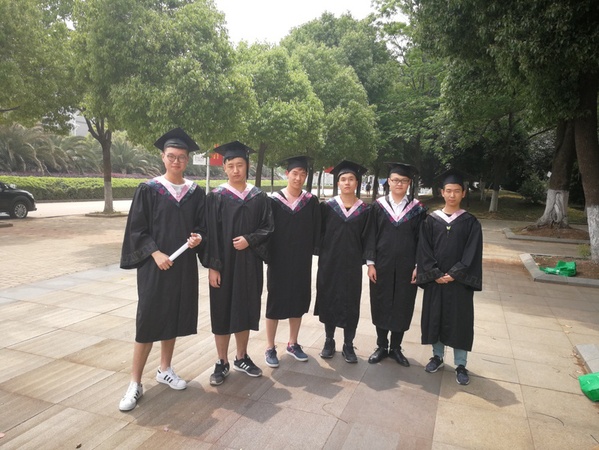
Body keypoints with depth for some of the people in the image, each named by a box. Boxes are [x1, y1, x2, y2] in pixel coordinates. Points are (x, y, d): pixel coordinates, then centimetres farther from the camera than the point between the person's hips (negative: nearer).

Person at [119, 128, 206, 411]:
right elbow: (136, 229, -6)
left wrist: (198, 237, -12)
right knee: (149, 320, -1)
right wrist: (155, 253, -17)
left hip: (184, 265, 4)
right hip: (154, 264, -4)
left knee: (174, 316, 12)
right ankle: (135, 383, 10)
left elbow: (202, 225, 9)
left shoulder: (196, 193, 5)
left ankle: (165, 369, 30)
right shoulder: (148, 190, -5)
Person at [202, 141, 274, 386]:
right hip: (224, 263, -2)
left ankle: (241, 357, 29)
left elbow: (268, 227, 3)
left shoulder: (259, 197, 4)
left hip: (250, 263, 3)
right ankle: (222, 362, 21)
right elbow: (210, 233, -7)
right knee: (222, 311, 6)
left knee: (245, 309, 12)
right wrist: (212, 266, -12)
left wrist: (249, 240, -14)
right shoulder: (216, 197, -4)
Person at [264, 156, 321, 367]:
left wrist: (311, 252, -2)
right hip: (279, 259, -3)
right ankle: (270, 347, 17)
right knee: (276, 301, 4)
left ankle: (292, 343, 28)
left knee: (298, 300, 11)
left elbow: (316, 230, 5)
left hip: (302, 261, 3)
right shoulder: (274, 200, -5)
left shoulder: (311, 201, 2)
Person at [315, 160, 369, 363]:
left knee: (351, 303, 6)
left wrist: (364, 260, 0)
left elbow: (366, 238, 5)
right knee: (329, 301, 8)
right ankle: (329, 341, 24)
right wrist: (321, 256, -5)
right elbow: (319, 233, 1)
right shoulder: (327, 206, -1)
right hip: (329, 262, 0)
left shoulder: (364, 210, 2)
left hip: (352, 264, 0)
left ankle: (348, 345, 20)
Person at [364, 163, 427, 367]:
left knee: (402, 307, 8)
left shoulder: (417, 209, 1)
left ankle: (396, 348, 25)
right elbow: (370, 235, 0)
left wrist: (418, 266, -5)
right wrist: (370, 263, -6)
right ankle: (381, 347, 24)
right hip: (382, 265, 0)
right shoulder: (378, 206, 0)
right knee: (381, 305, 8)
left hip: (406, 267, 0)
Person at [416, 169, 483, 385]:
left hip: (460, 281, -1)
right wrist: (435, 274, -11)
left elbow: (472, 253, -6)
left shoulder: (470, 222, -1)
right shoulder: (431, 220, 2)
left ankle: (460, 364, 18)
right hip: (434, 279, 2)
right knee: (434, 317, 10)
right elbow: (424, 250, -2)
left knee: (460, 320, 4)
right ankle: (438, 355, 28)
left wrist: (454, 274, -14)